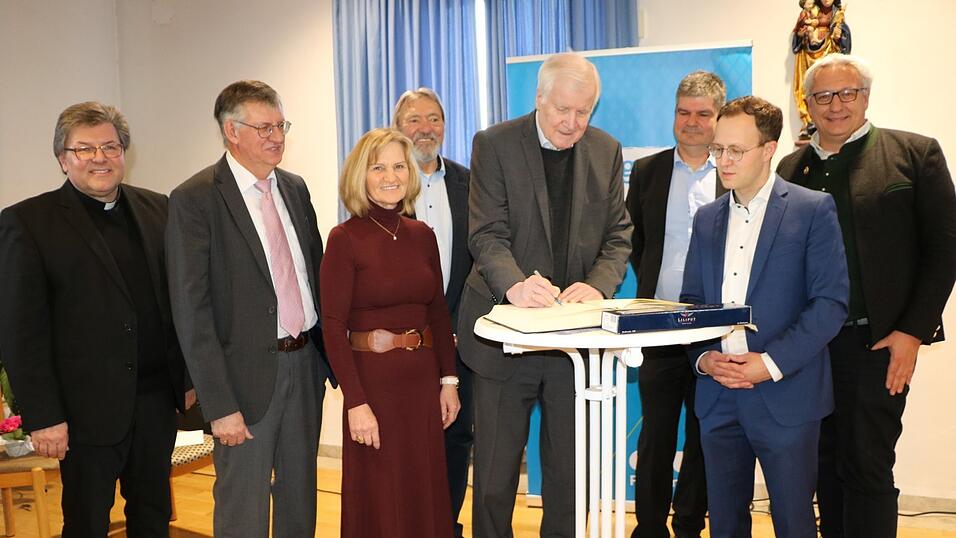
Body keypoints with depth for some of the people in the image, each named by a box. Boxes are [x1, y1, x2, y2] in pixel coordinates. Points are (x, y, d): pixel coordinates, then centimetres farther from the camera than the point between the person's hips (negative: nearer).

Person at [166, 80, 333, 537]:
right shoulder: (194, 200, -11)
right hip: (248, 374, -6)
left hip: (306, 363, 6)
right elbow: (191, 312, -14)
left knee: (300, 501, 19)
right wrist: (219, 405, -18)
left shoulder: (295, 188, 8)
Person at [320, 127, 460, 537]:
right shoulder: (345, 239, -9)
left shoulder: (422, 235, 6)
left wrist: (448, 380, 5)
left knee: (425, 496, 16)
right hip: (373, 380, -5)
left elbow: (439, 312, 11)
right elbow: (333, 326, -13)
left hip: (423, 378, 5)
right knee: (378, 504, 8)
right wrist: (356, 402, -18)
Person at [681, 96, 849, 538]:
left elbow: (830, 302, -10)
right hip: (718, 395, 4)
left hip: (784, 395, -4)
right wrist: (703, 357, -5)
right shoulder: (707, 218, 12)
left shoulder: (812, 209, -4)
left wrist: (771, 363, -17)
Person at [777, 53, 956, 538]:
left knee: (867, 469, -1)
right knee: (827, 467, 13)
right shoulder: (792, 168, 11)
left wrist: (912, 331, -10)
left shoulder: (914, 153, 1)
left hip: (874, 342, -4)